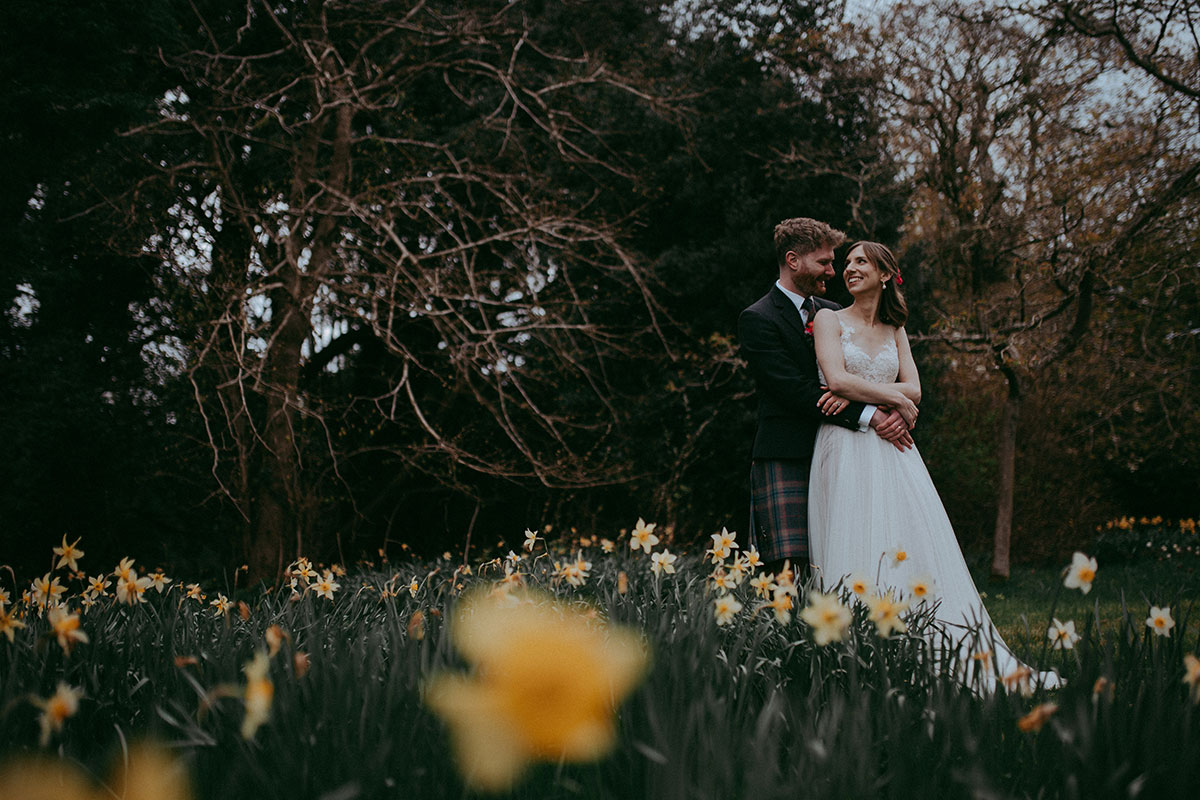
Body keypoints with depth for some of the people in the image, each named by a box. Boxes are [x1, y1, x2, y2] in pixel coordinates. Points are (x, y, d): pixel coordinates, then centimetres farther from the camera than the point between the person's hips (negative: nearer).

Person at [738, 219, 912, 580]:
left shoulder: (833, 313, 19)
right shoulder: (757, 320, -4)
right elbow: (797, 391, -13)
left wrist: (848, 394, -13)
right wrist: (869, 416, -16)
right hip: (785, 458, -6)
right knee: (788, 571, -14)